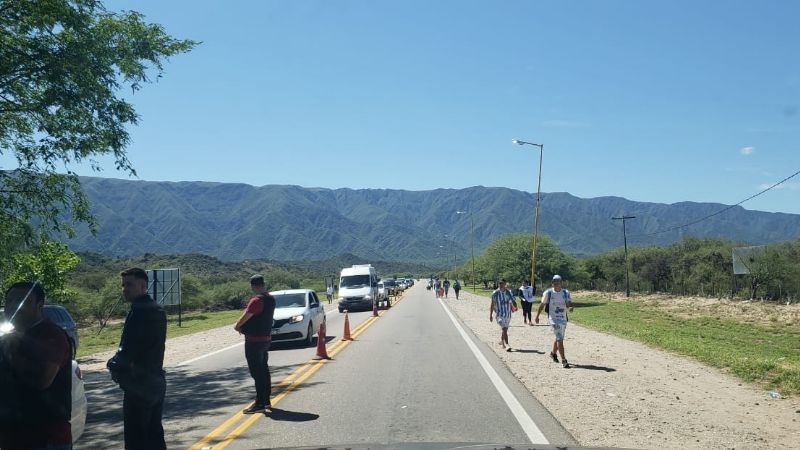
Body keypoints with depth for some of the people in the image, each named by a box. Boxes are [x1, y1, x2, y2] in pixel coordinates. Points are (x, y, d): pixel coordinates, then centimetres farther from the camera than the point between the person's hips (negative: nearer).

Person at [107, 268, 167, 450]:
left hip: (138, 385, -9)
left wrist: (113, 364, -1)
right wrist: (119, 364, 9)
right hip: (155, 382, 9)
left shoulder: (139, 311, -18)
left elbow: (128, 350, -20)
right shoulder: (157, 310, 11)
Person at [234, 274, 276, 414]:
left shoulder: (257, 300, -21)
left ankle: (260, 404, -2)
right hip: (266, 338, 9)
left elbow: (245, 317, -17)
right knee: (264, 370, 17)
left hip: (254, 340, -9)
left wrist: (237, 326, 3)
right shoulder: (270, 299, 8)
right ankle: (266, 401, 25)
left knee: (257, 373, -5)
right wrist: (242, 326, 9)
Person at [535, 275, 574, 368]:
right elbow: (542, 305, 3)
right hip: (553, 318, -5)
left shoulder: (566, 293, 3)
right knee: (560, 339, -15)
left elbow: (569, 303, -2)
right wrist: (537, 316, 7)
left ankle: (553, 353, 45)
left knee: (559, 338, 19)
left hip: (563, 318, 5)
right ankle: (563, 360, -15)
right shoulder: (548, 293, -6)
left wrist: (570, 307, -26)